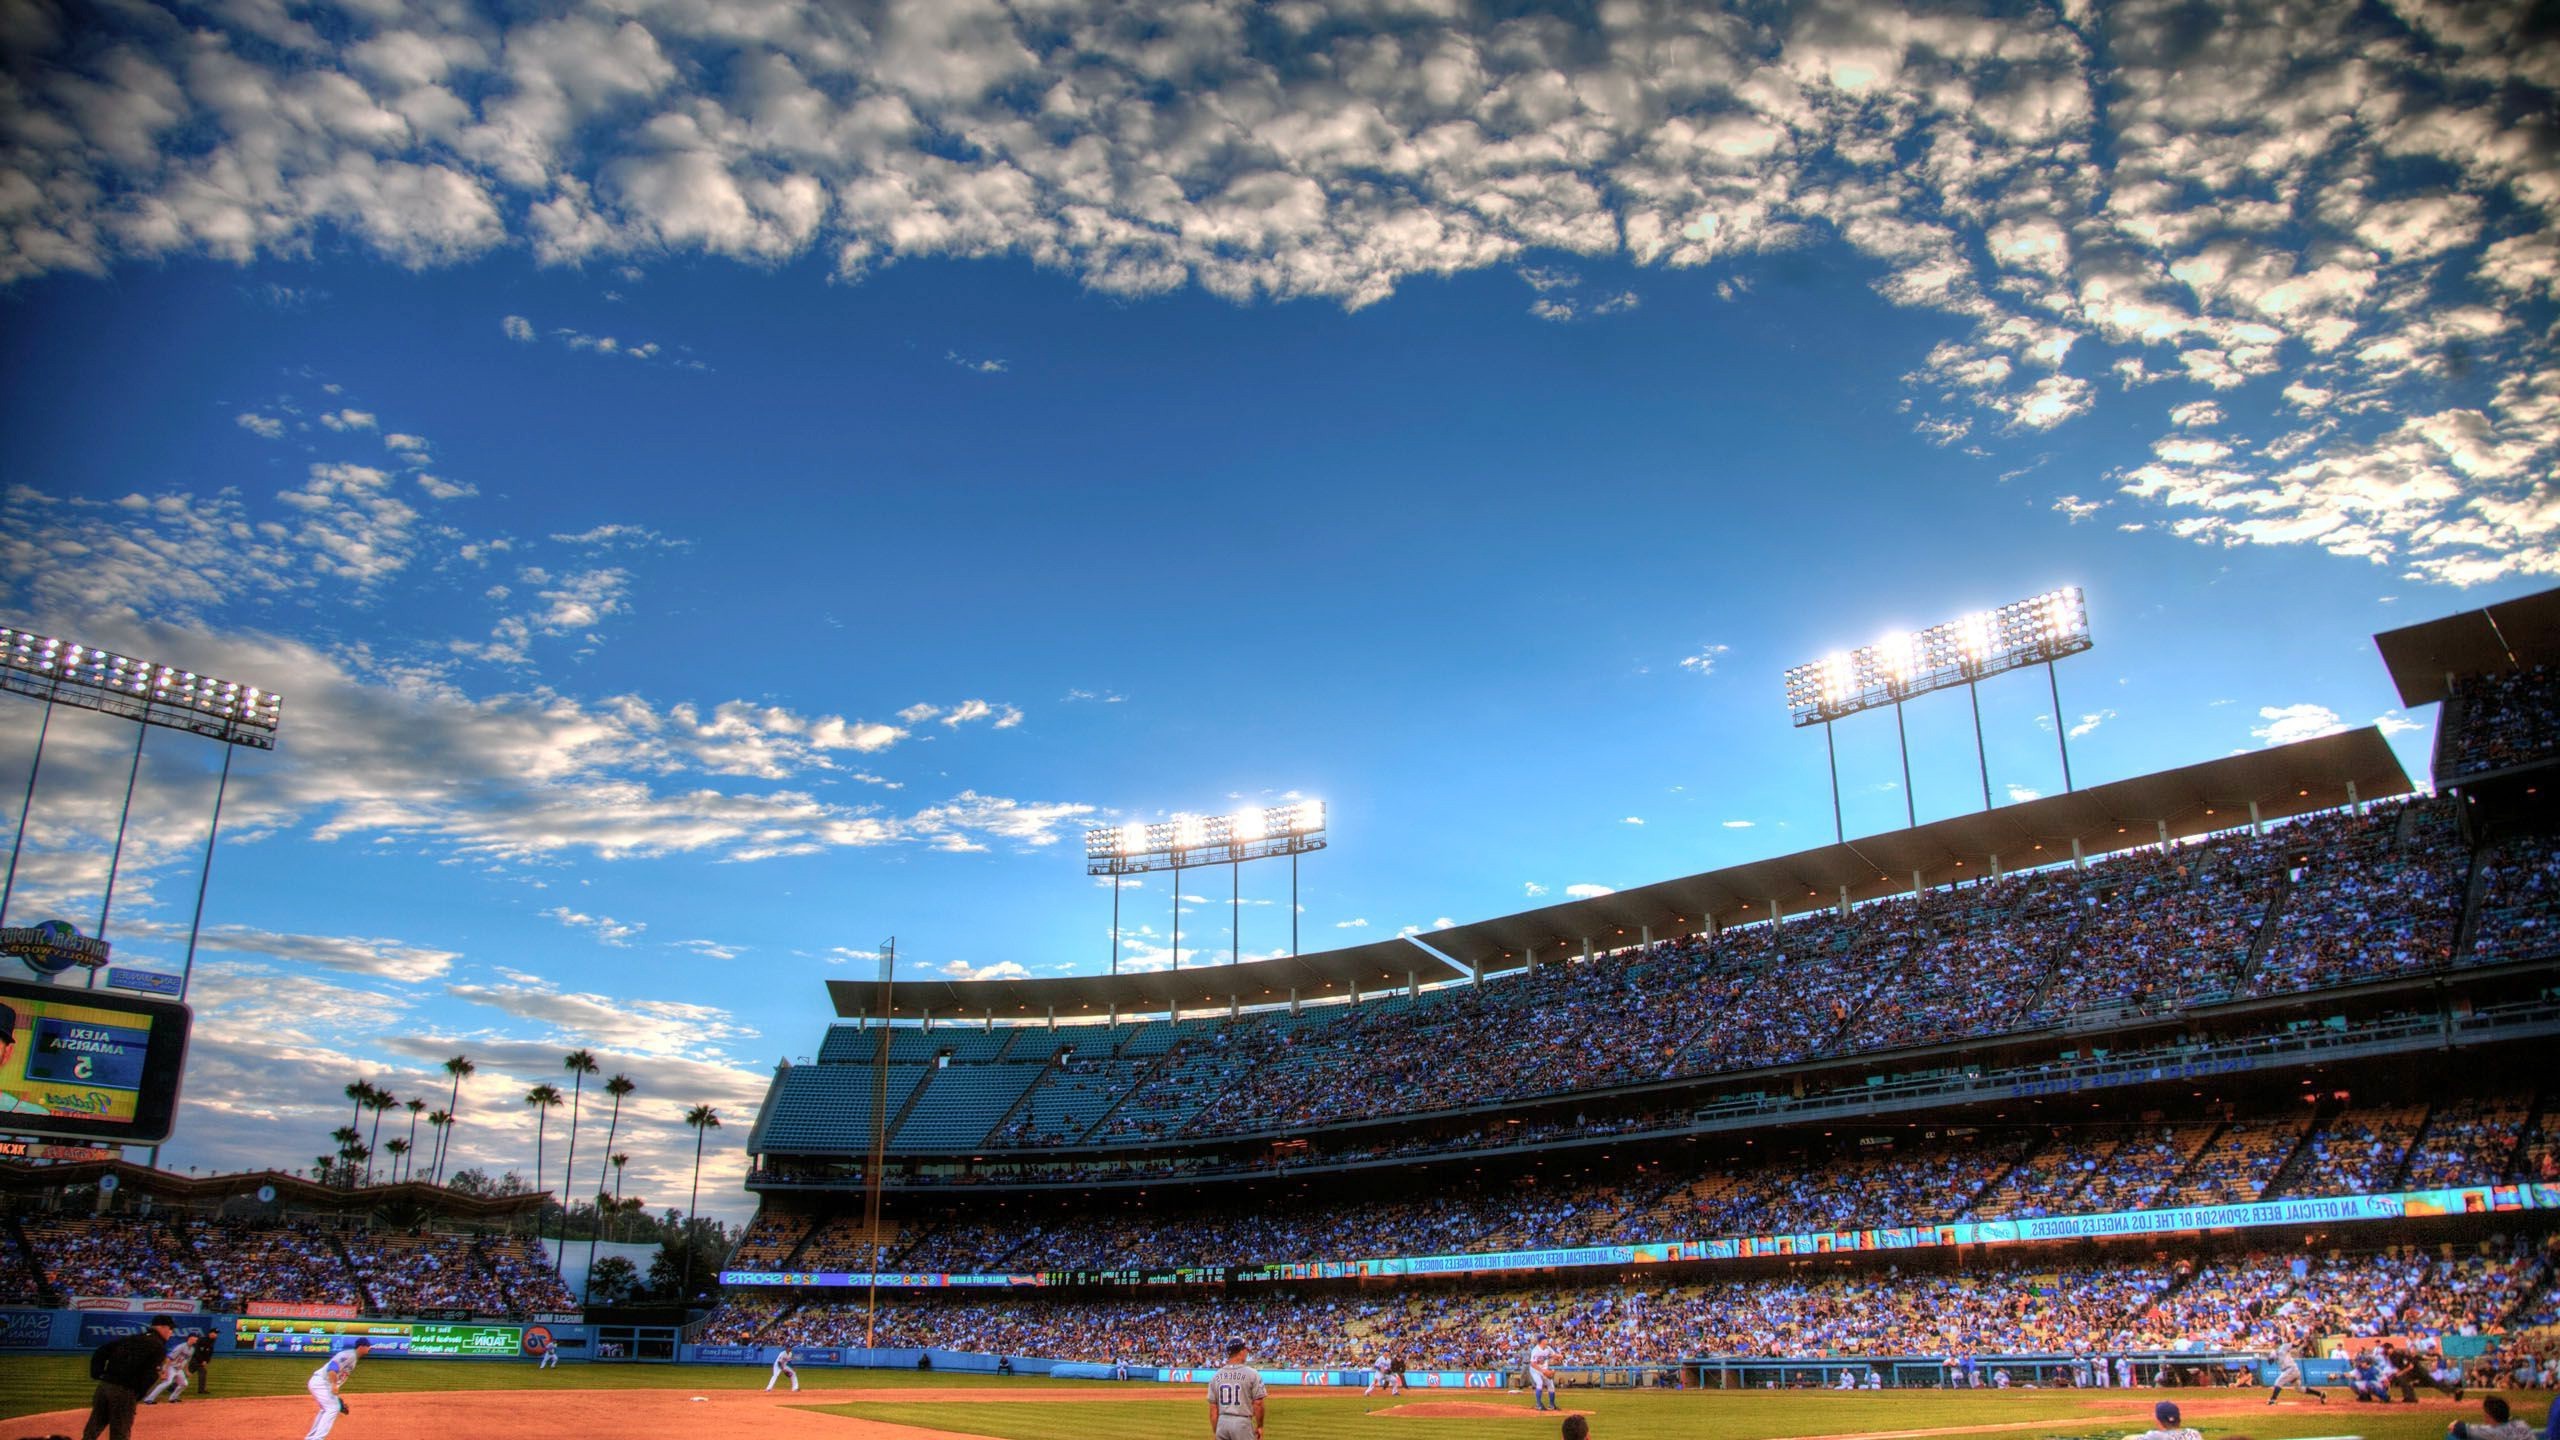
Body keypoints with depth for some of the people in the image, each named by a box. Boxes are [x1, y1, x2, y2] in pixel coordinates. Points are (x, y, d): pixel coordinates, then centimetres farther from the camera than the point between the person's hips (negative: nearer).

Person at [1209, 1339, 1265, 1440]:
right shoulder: (1252, 1374, -7)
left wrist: (1215, 1432, 13)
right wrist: (1259, 1426, 5)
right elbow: (1258, 1404, -8)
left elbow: (1213, 1408, 6)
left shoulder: (1216, 1376, 5)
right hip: (1242, 1423, -4)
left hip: (1222, 1423, 4)